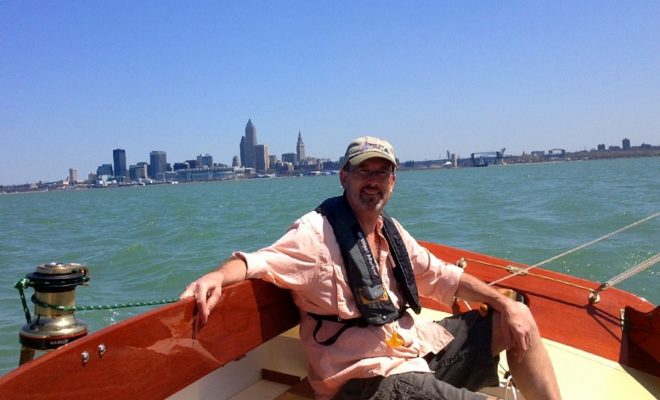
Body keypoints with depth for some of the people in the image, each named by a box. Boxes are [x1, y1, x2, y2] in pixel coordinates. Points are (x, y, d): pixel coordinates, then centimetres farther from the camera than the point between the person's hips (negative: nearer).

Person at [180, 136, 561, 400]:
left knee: (519, 320, 12)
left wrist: (504, 303, 7)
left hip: (419, 345, 9)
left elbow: (444, 277, 15)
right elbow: (261, 261, -27)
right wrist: (218, 276, -48)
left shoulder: (390, 231, 9)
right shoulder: (317, 231, -14)